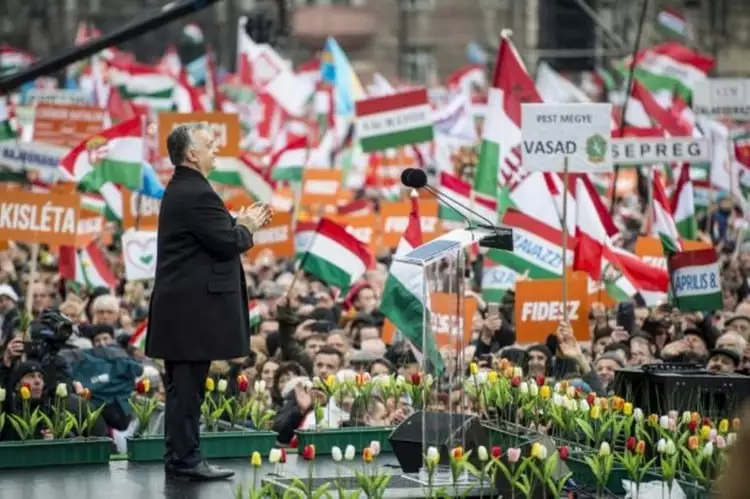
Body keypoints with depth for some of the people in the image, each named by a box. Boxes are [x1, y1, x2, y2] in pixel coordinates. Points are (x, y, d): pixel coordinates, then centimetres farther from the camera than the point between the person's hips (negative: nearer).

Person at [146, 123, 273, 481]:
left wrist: (239, 224, 10)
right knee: (188, 386, -7)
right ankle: (185, 459, -4)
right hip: (194, 307, -11)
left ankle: (178, 457, 18)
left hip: (181, 304, 11)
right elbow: (227, 244, -19)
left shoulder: (181, 189, 16)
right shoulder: (197, 193, -17)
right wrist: (247, 228, -1)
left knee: (183, 386, 13)